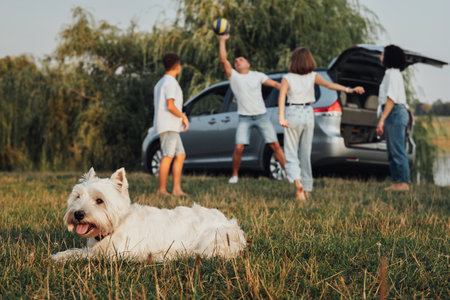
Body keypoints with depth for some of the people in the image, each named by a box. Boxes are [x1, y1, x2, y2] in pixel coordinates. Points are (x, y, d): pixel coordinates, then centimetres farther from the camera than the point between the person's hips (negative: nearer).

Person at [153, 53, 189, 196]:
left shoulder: (160, 83, 21)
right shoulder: (171, 82, -10)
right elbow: (170, 106, -19)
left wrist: (181, 119, 18)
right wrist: (183, 116, -6)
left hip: (171, 127, 10)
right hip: (168, 126, -10)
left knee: (180, 155, 8)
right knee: (168, 157, -8)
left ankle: (177, 188, 4)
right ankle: (162, 190, -6)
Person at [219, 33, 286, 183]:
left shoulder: (258, 76, 5)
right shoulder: (233, 76, 2)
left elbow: (275, 84, 1)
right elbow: (223, 60, -9)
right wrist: (222, 40, -10)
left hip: (262, 116, 1)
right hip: (244, 119, -1)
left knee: (275, 145, -3)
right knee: (239, 147, -12)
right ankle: (235, 175, 7)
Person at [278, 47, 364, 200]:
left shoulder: (287, 78, -6)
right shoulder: (313, 76, 0)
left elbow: (282, 97, -19)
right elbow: (329, 84, -13)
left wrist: (281, 118, -27)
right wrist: (349, 90, -20)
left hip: (293, 115, -3)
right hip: (308, 114, 3)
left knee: (291, 154, 1)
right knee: (306, 154, 14)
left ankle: (297, 181, -26)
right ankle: (306, 189, 18)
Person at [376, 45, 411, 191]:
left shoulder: (393, 74, -10)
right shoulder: (390, 73, 21)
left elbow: (391, 98, -18)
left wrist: (382, 119, -21)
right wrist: (383, 120, 20)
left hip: (396, 113, -10)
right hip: (392, 115, 10)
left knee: (398, 151, -10)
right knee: (392, 152, 10)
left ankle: (404, 182, -9)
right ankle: (396, 182, 12)